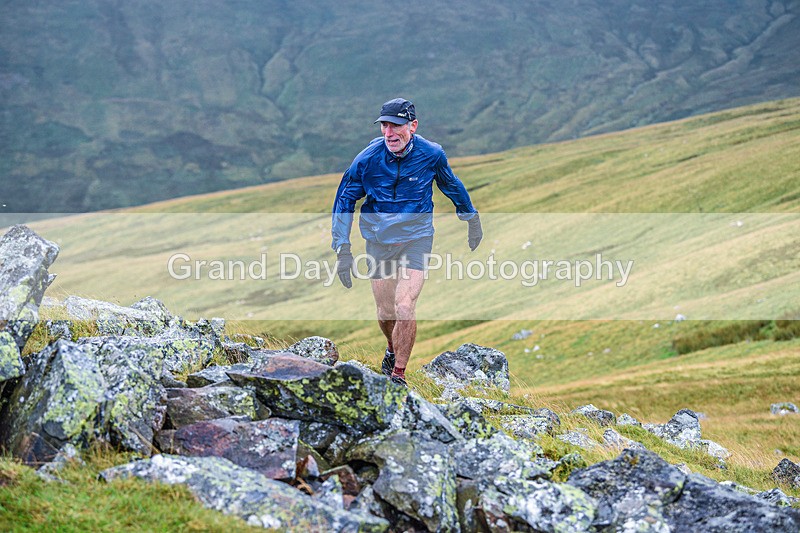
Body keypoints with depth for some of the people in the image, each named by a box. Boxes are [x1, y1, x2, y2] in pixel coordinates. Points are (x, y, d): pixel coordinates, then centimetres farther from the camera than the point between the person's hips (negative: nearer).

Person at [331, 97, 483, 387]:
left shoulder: (431, 155, -12)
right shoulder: (367, 159, -13)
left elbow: (452, 186, 9)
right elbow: (344, 200, -2)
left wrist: (472, 220, 23)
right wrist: (342, 249, -8)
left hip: (416, 238, -1)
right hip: (378, 240, 2)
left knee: (404, 307, -17)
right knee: (385, 313, 9)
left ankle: (398, 374, 0)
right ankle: (393, 349, 43)